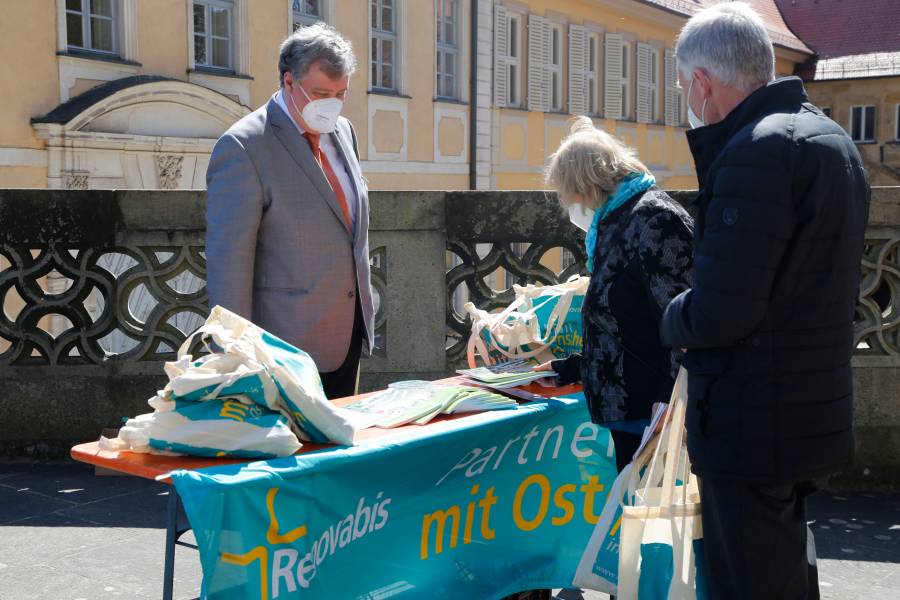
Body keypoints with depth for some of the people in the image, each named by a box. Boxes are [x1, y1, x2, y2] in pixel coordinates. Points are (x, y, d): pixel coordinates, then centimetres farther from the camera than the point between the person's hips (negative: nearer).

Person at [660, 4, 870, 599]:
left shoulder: (759, 151, -20)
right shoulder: (831, 139, 12)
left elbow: (715, 316, -25)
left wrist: (672, 320, -4)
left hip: (755, 429, -10)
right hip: (814, 414, 10)